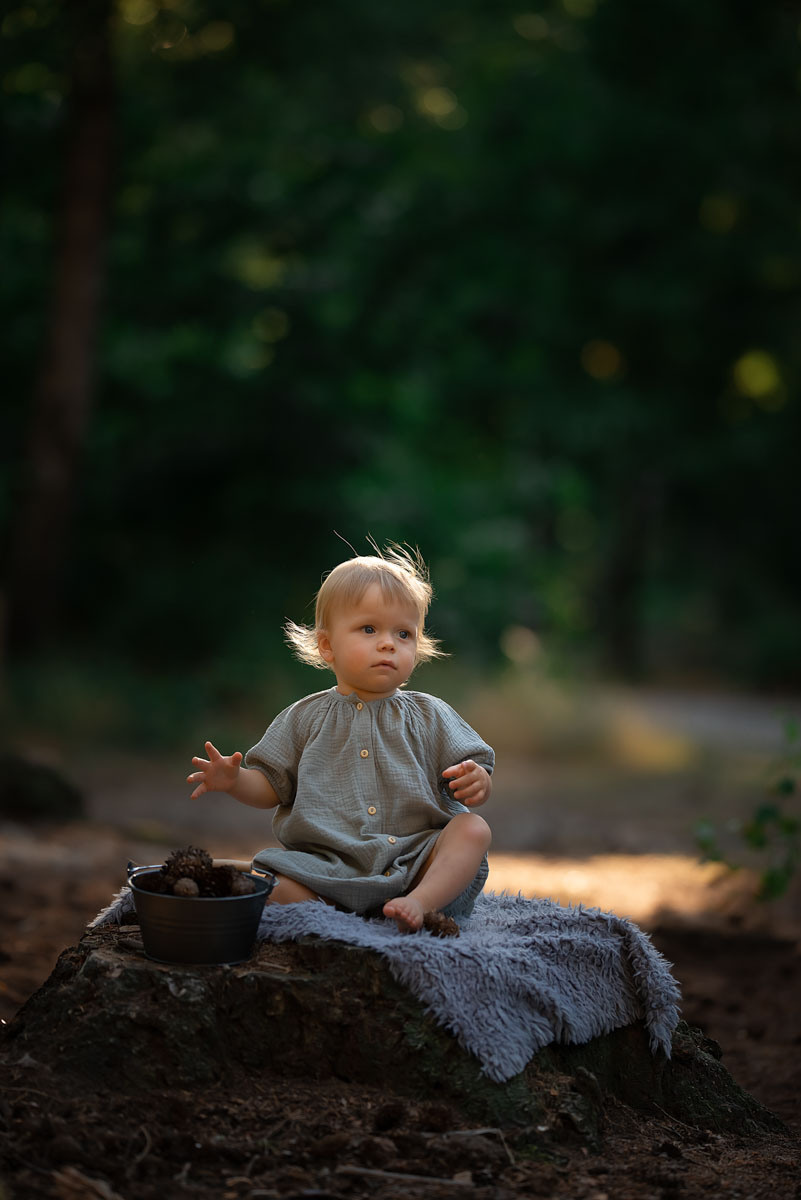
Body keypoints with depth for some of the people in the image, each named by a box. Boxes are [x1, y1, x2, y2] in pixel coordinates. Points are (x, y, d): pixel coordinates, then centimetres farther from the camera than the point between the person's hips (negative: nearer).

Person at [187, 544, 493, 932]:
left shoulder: (429, 717, 11)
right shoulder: (305, 719, 13)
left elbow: (476, 779, 8)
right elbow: (270, 788, 14)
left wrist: (476, 782, -16)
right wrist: (235, 780, -8)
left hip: (415, 860, 1)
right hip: (329, 866, -1)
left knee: (473, 828, -25)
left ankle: (422, 901, -41)